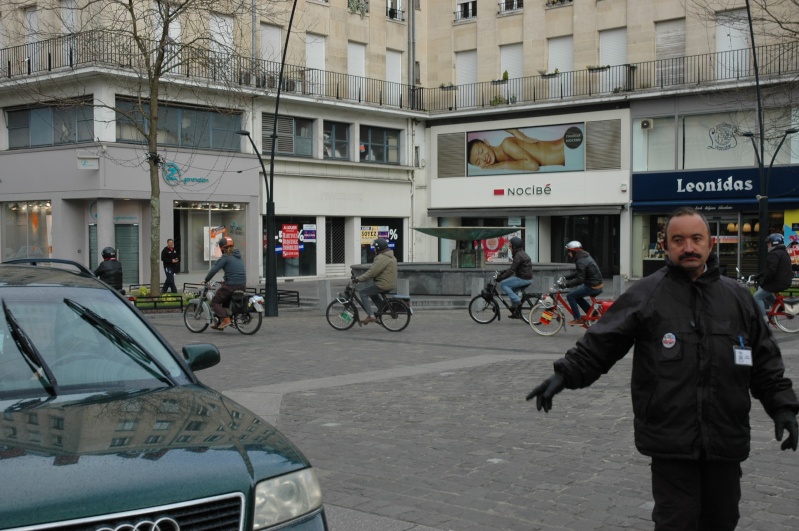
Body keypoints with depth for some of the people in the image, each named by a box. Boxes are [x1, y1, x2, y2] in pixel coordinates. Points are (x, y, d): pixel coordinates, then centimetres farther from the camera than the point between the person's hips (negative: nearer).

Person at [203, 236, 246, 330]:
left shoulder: (225, 257, -8)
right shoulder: (238, 256, 17)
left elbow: (214, 269, -14)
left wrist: (206, 280, -2)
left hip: (231, 285, -8)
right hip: (242, 285, 8)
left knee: (214, 302, 4)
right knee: (225, 301, 26)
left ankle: (225, 319, -12)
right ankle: (219, 324, 30)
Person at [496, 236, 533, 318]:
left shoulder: (518, 255, -14)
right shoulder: (522, 254, 18)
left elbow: (512, 270, -20)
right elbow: (513, 268, 24)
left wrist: (500, 278, -17)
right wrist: (503, 272, 17)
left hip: (523, 279, -10)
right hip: (528, 279, 10)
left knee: (503, 284, -7)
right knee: (511, 290, 24)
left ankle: (517, 301, -11)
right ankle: (515, 312, 21)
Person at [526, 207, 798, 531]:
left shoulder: (737, 297, 10)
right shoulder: (645, 295, -2)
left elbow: (765, 361, 15)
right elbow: (600, 343, -4)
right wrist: (565, 374, -16)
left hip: (726, 440, 4)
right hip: (671, 441, -4)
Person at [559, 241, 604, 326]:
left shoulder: (581, 262, -19)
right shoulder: (586, 256, 13)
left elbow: (579, 280, -25)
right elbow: (578, 273, 21)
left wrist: (566, 284, -24)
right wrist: (565, 278, 15)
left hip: (592, 287, -10)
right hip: (599, 285, 10)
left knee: (570, 296, -5)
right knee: (577, 296, 24)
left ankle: (577, 319, -3)